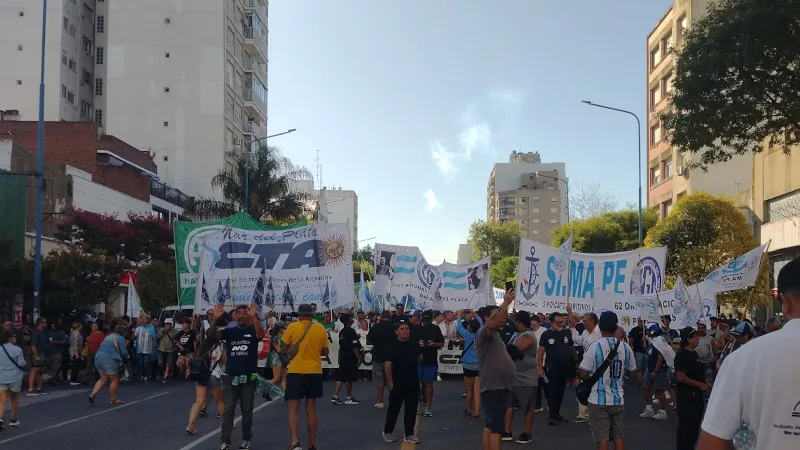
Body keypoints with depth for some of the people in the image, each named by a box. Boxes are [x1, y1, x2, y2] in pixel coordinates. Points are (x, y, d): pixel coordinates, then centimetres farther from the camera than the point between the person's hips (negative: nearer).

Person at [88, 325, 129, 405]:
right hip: (109, 360, -8)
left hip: (98, 358, 8)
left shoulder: (108, 337, 22)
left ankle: (92, 394, 1)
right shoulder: (121, 339, -2)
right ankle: (113, 399, 12)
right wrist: (125, 357, 18)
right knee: (115, 380, 5)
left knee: (103, 379, 16)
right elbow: (124, 352, -5)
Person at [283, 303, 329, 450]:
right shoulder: (321, 329, 2)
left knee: (293, 409, 4)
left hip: (296, 372, -3)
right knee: (311, 409, 13)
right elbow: (325, 352, 9)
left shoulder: (292, 327, -6)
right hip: (315, 372, 3)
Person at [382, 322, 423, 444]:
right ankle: (387, 432, 22)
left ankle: (409, 434, 18)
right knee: (394, 408, 6)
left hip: (413, 382, 4)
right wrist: (390, 381, -13)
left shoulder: (414, 344, 5)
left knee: (411, 409, 8)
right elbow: (388, 364, -10)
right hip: (397, 383, -4)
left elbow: (420, 358, 21)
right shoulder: (392, 345, -8)